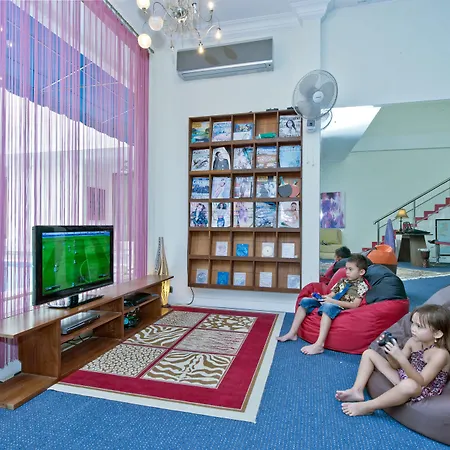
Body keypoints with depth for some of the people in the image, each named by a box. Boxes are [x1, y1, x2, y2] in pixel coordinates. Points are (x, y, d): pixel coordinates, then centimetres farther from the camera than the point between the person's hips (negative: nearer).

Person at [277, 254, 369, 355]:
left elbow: (355, 305, -13)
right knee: (305, 301, -4)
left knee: (327, 306, -40)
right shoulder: (343, 281, 20)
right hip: (328, 302, 8)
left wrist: (333, 301, -19)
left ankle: (319, 344, -48)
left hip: (341, 308, -8)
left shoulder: (362, 285, -1)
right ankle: (292, 333, -4)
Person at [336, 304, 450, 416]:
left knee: (409, 385, -44)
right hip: (403, 378, 8)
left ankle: (366, 407, -27)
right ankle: (357, 391, -7)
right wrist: (388, 350, -20)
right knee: (369, 353, 4)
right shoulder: (413, 341, -6)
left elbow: (421, 382, -31)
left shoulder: (440, 354, -24)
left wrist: (401, 357, -42)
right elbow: (396, 365, 0)